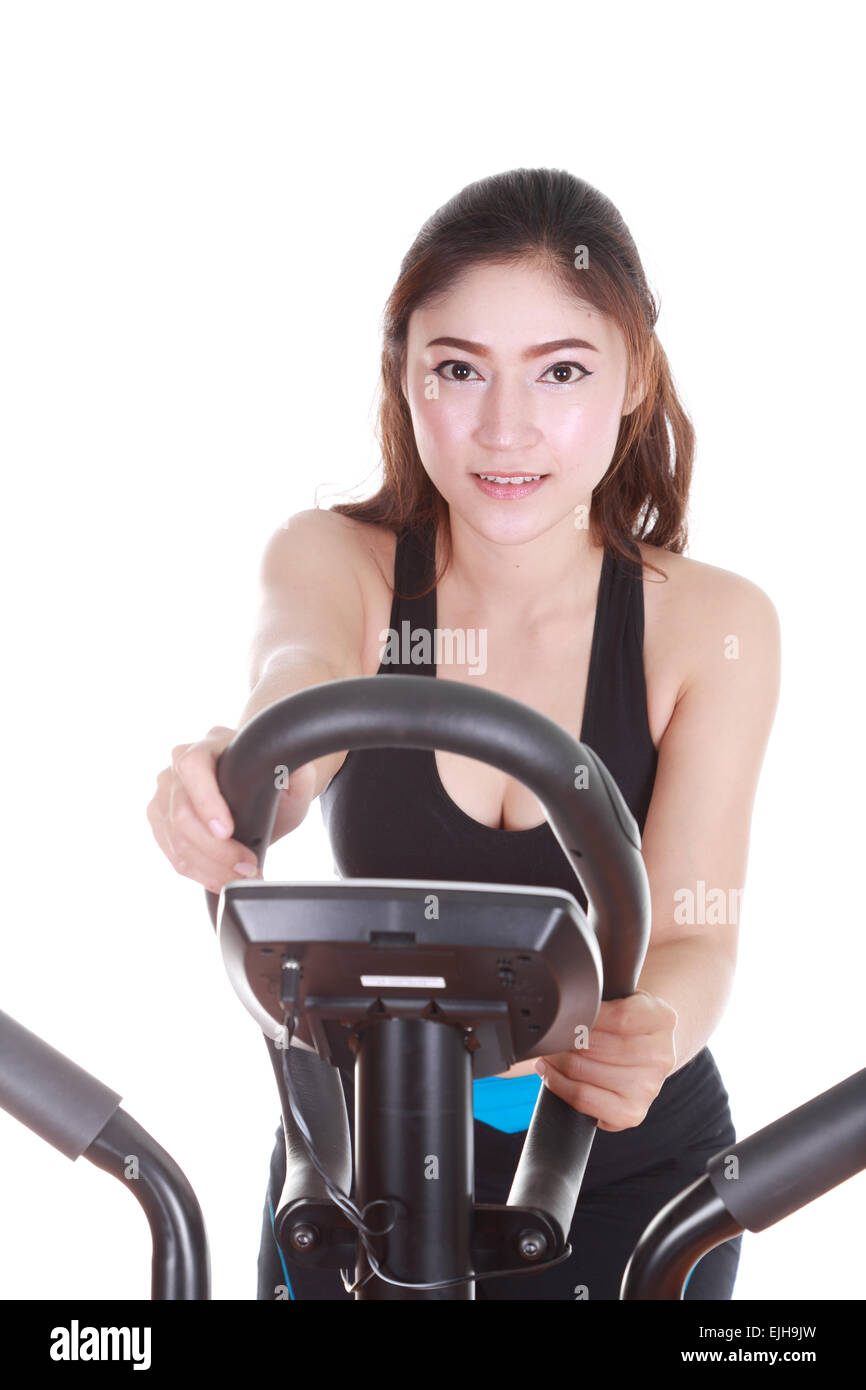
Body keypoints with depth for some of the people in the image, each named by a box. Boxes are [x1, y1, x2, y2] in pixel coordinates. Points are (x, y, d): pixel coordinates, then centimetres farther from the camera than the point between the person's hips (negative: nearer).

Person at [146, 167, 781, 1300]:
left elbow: (693, 932, -19)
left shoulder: (712, 624, -13)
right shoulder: (332, 559, -10)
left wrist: (643, 1036, -42)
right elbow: (300, 677, -32)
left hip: (628, 1165, 0)